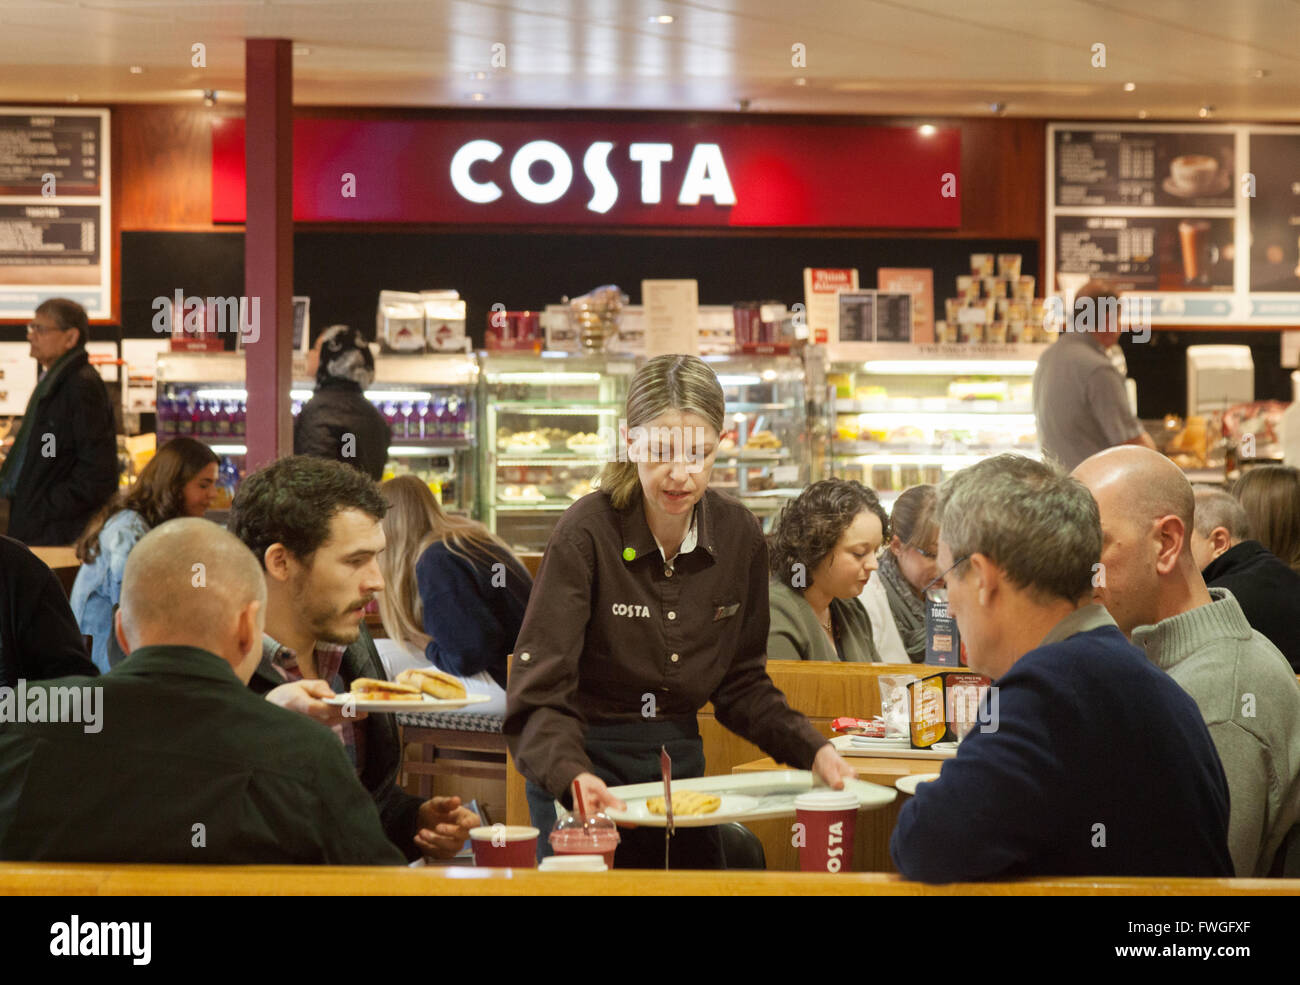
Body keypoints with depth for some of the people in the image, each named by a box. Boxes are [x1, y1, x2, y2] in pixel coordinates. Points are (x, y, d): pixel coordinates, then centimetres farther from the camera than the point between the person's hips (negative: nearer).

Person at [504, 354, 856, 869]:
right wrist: (572, 776, -41)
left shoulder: (740, 536, -3)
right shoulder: (586, 534, -18)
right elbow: (539, 696, -23)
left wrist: (812, 749, -7)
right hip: (589, 772, -5)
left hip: (681, 765, 5)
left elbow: (741, 683, 8)